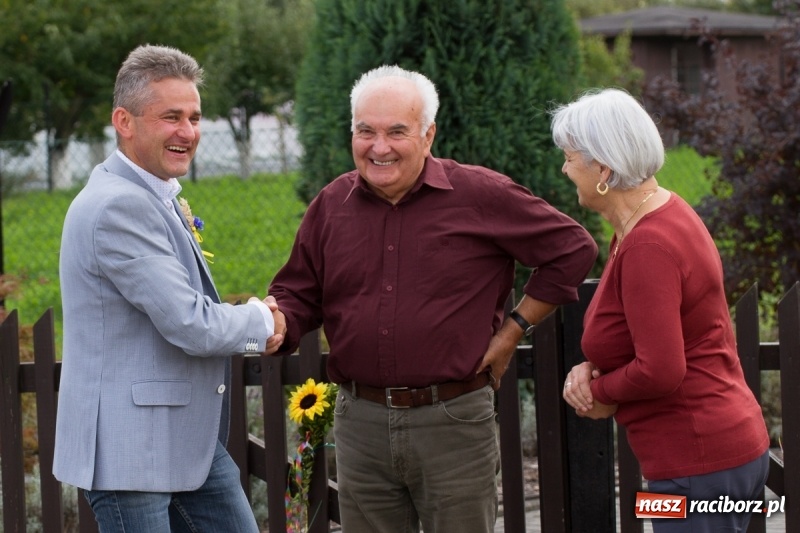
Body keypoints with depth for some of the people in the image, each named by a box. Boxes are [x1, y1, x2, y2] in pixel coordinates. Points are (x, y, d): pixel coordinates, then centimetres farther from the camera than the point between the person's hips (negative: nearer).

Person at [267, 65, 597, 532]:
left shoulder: (481, 196, -6)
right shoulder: (331, 205, 6)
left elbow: (573, 250, 1)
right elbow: (298, 295, 14)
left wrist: (512, 331, -1)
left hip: (453, 423, -3)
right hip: (361, 421, 4)